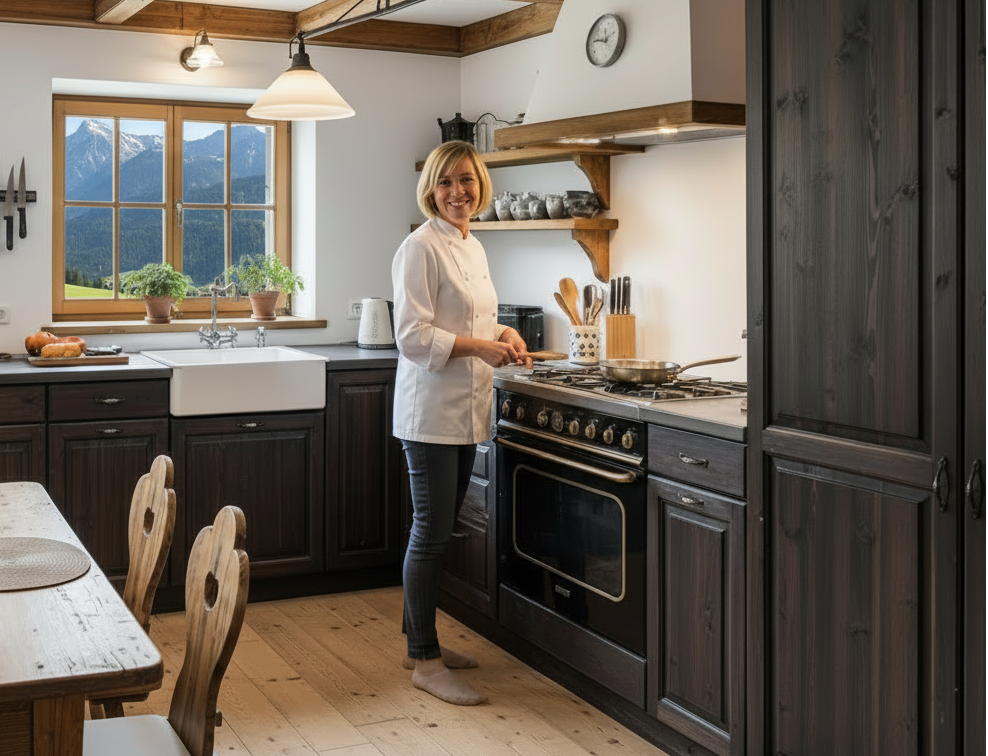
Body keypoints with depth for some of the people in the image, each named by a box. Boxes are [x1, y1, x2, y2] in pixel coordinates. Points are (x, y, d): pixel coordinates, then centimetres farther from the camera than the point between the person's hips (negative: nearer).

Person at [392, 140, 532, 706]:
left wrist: (504, 334, 4)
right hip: (431, 410, -9)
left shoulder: (474, 249, 15)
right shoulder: (421, 248, -12)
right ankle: (425, 663, 6)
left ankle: (421, 640, 28)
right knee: (432, 531, -4)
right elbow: (413, 336, -18)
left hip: (467, 410, 9)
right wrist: (480, 346, -24)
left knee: (439, 530, 15)